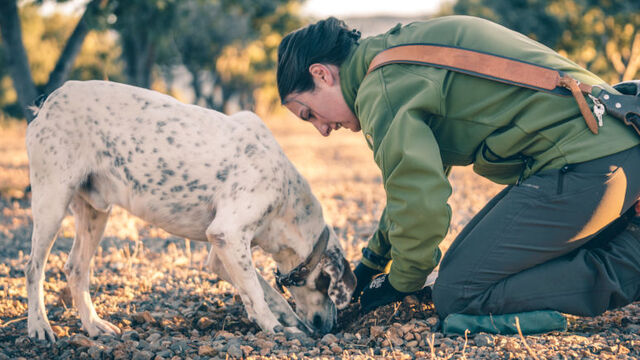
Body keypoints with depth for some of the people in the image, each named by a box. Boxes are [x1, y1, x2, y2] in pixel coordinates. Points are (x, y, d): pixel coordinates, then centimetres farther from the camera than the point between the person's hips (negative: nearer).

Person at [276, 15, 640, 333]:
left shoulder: (382, 87, -10)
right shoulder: (406, 49, 22)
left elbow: (421, 202, -18)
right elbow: (420, 178, 33)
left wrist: (399, 283, 2)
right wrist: (371, 264, 36)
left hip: (584, 165, -10)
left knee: (458, 296, -8)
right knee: (463, 263, 17)